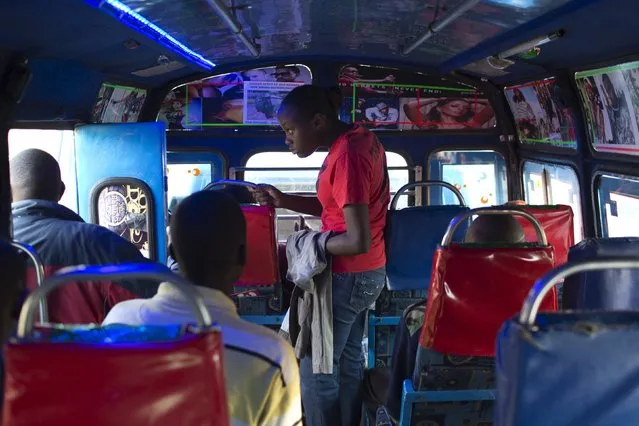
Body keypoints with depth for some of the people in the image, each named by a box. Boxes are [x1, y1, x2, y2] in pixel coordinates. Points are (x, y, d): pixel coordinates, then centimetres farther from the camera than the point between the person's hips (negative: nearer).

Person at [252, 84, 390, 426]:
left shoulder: (346, 158, -26)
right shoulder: (359, 138, 4)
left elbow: (358, 241, -28)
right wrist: (284, 200, 4)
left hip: (348, 277, -10)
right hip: (365, 274, 10)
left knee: (315, 370, 2)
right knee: (348, 363, 20)